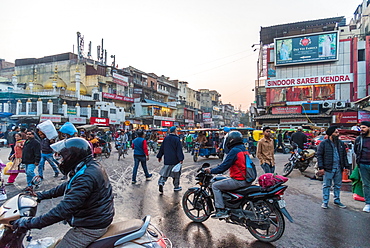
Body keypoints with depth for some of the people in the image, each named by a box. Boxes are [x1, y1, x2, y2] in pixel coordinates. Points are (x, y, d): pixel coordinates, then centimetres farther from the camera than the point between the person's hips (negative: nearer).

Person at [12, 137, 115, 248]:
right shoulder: (92, 166, 4)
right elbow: (68, 186, 18)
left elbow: (64, 209, -30)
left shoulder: (86, 177, -29)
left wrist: (31, 222, -23)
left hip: (90, 227, -10)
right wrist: (44, 194, 20)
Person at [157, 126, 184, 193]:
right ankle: (176, 186, 20)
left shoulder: (166, 138, 6)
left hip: (167, 159, 4)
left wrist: (159, 156, 20)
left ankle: (161, 182, -14)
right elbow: (179, 150, -15)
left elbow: (162, 148, 12)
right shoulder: (176, 139, -11)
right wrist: (181, 159, -14)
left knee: (165, 172, 8)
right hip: (175, 160, -4)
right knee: (176, 174, 10)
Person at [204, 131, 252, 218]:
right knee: (222, 182, 28)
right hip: (247, 180, 10)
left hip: (238, 181, -10)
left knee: (215, 186, -1)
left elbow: (224, 167, -15)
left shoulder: (234, 151, -15)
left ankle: (221, 211, -5)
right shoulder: (243, 149, 14)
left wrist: (211, 171, -3)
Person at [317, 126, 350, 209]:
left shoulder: (341, 143, 10)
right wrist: (321, 168, -12)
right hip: (328, 168, -5)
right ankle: (325, 202, 10)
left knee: (338, 185, 14)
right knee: (326, 185, 2)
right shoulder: (324, 143, -5)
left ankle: (337, 200, 28)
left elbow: (344, 155, 16)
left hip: (338, 168, 5)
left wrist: (346, 166, 11)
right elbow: (319, 156, -6)